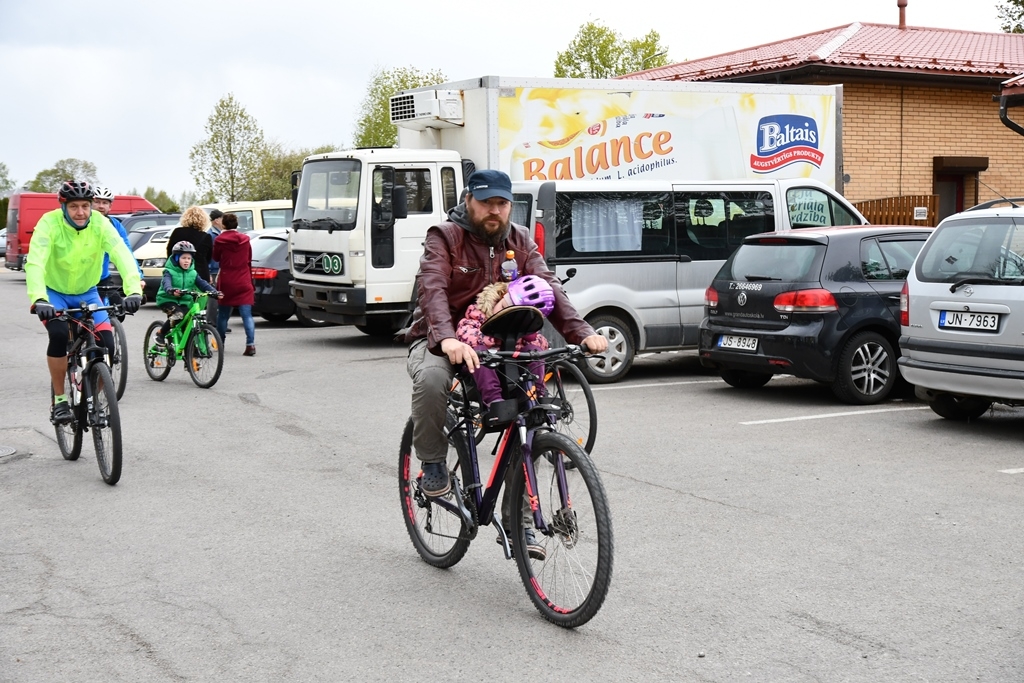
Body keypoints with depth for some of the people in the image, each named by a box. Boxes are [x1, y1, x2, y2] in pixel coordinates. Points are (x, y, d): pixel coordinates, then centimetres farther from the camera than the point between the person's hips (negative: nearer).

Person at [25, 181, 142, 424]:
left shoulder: (100, 223, -21)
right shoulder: (49, 223, -26)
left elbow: (122, 254, -33)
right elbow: (35, 262, -38)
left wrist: (134, 289, -50)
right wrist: (39, 299, -55)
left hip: (86, 293, 2)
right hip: (54, 292, -2)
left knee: (106, 345, -14)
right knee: (59, 335, -29)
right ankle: (59, 400, -12)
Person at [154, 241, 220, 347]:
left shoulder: (193, 273, 5)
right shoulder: (170, 271, -9)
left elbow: (203, 284, -6)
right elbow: (166, 283, -28)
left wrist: (214, 291, -26)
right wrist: (171, 290, -52)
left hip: (184, 302, 5)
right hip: (168, 299, -5)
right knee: (178, 314, -31)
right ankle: (160, 334, -11)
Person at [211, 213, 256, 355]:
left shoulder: (220, 240, -7)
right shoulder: (245, 239, 2)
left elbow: (216, 257, 7)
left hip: (226, 282, -1)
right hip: (244, 282, 1)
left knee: (223, 314, 14)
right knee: (247, 314, -4)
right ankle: (250, 344, -17)